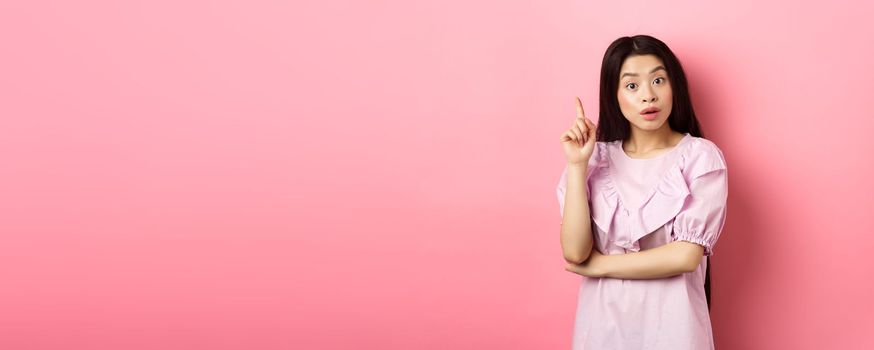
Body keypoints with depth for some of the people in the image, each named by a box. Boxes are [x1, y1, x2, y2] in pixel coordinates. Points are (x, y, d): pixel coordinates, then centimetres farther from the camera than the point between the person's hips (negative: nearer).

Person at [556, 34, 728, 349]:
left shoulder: (700, 157, -9)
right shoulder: (598, 158, -2)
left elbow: (686, 255, -16)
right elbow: (574, 253, -12)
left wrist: (600, 265, -9)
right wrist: (577, 165, -16)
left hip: (669, 318, -2)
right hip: (603, 317, 2)